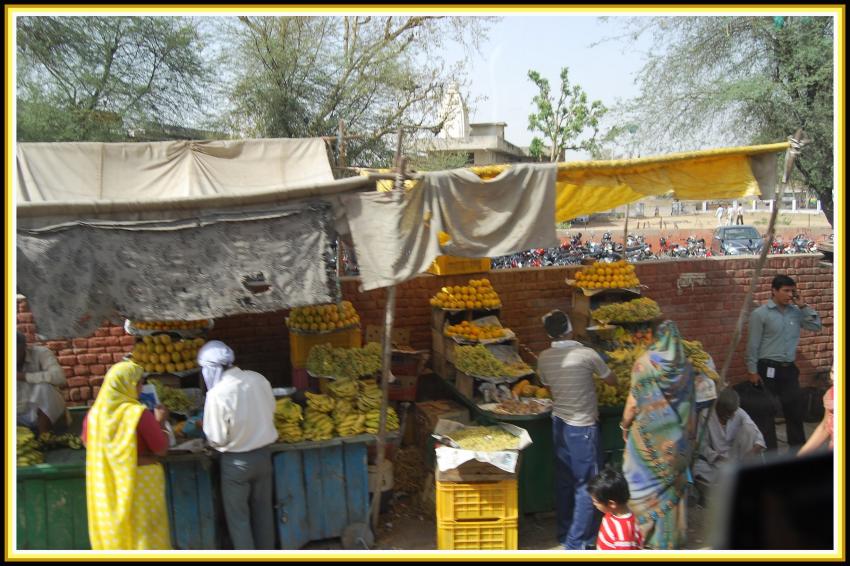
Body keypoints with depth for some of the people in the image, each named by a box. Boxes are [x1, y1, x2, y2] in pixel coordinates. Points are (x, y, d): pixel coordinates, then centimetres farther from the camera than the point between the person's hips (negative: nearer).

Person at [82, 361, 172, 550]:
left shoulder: (94, 413, -3)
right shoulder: (139, 414, -18)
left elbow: (87, 443, 14)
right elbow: (161, 449, -12)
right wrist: (160, 422, 1)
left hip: (106, 485, 5)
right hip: (140, 481, -5)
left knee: (113, 533, 16)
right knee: (145, 535, 8)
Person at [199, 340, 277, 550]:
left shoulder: (217, 393, -22)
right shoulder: (259, 379, -8)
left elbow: (217, 438, -16)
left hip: (236, 461, -5)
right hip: (263, 454, 5)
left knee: (238, 517, 11)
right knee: (263, 510, 19)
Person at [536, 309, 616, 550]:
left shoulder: (544, 358, -4)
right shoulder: (587, 354, -18)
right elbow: (613, 381, -2)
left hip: (559, 423, 6)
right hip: (583, 426, -6)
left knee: (563, 481, 17)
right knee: (586, 485, 4)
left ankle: (564, 533, 28)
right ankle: (577, 542, 7)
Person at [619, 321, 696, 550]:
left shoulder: (646, 363, -15)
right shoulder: (685, 365, -3)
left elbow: (634, 403, -13)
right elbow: (690, 405, 3)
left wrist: (625, 426, 3)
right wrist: (689, 435, 14)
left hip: (649, 436, -4)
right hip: (676, 439, 4)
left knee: (645, 485, 10)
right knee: (672, 484, 16)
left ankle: (645, 533, 16)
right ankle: (672, 537, 25)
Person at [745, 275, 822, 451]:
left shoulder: (795, 312, 5)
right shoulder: (760, 314, -9)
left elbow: (816, 326, 7)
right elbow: (753, 345, -8)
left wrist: (803, 306, -2)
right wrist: (753, 371, -10)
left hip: (789, 368, 5)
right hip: (768, 369, -5)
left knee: (795, 410, 15)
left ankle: (798, 448, 29)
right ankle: (769, 453, 11)